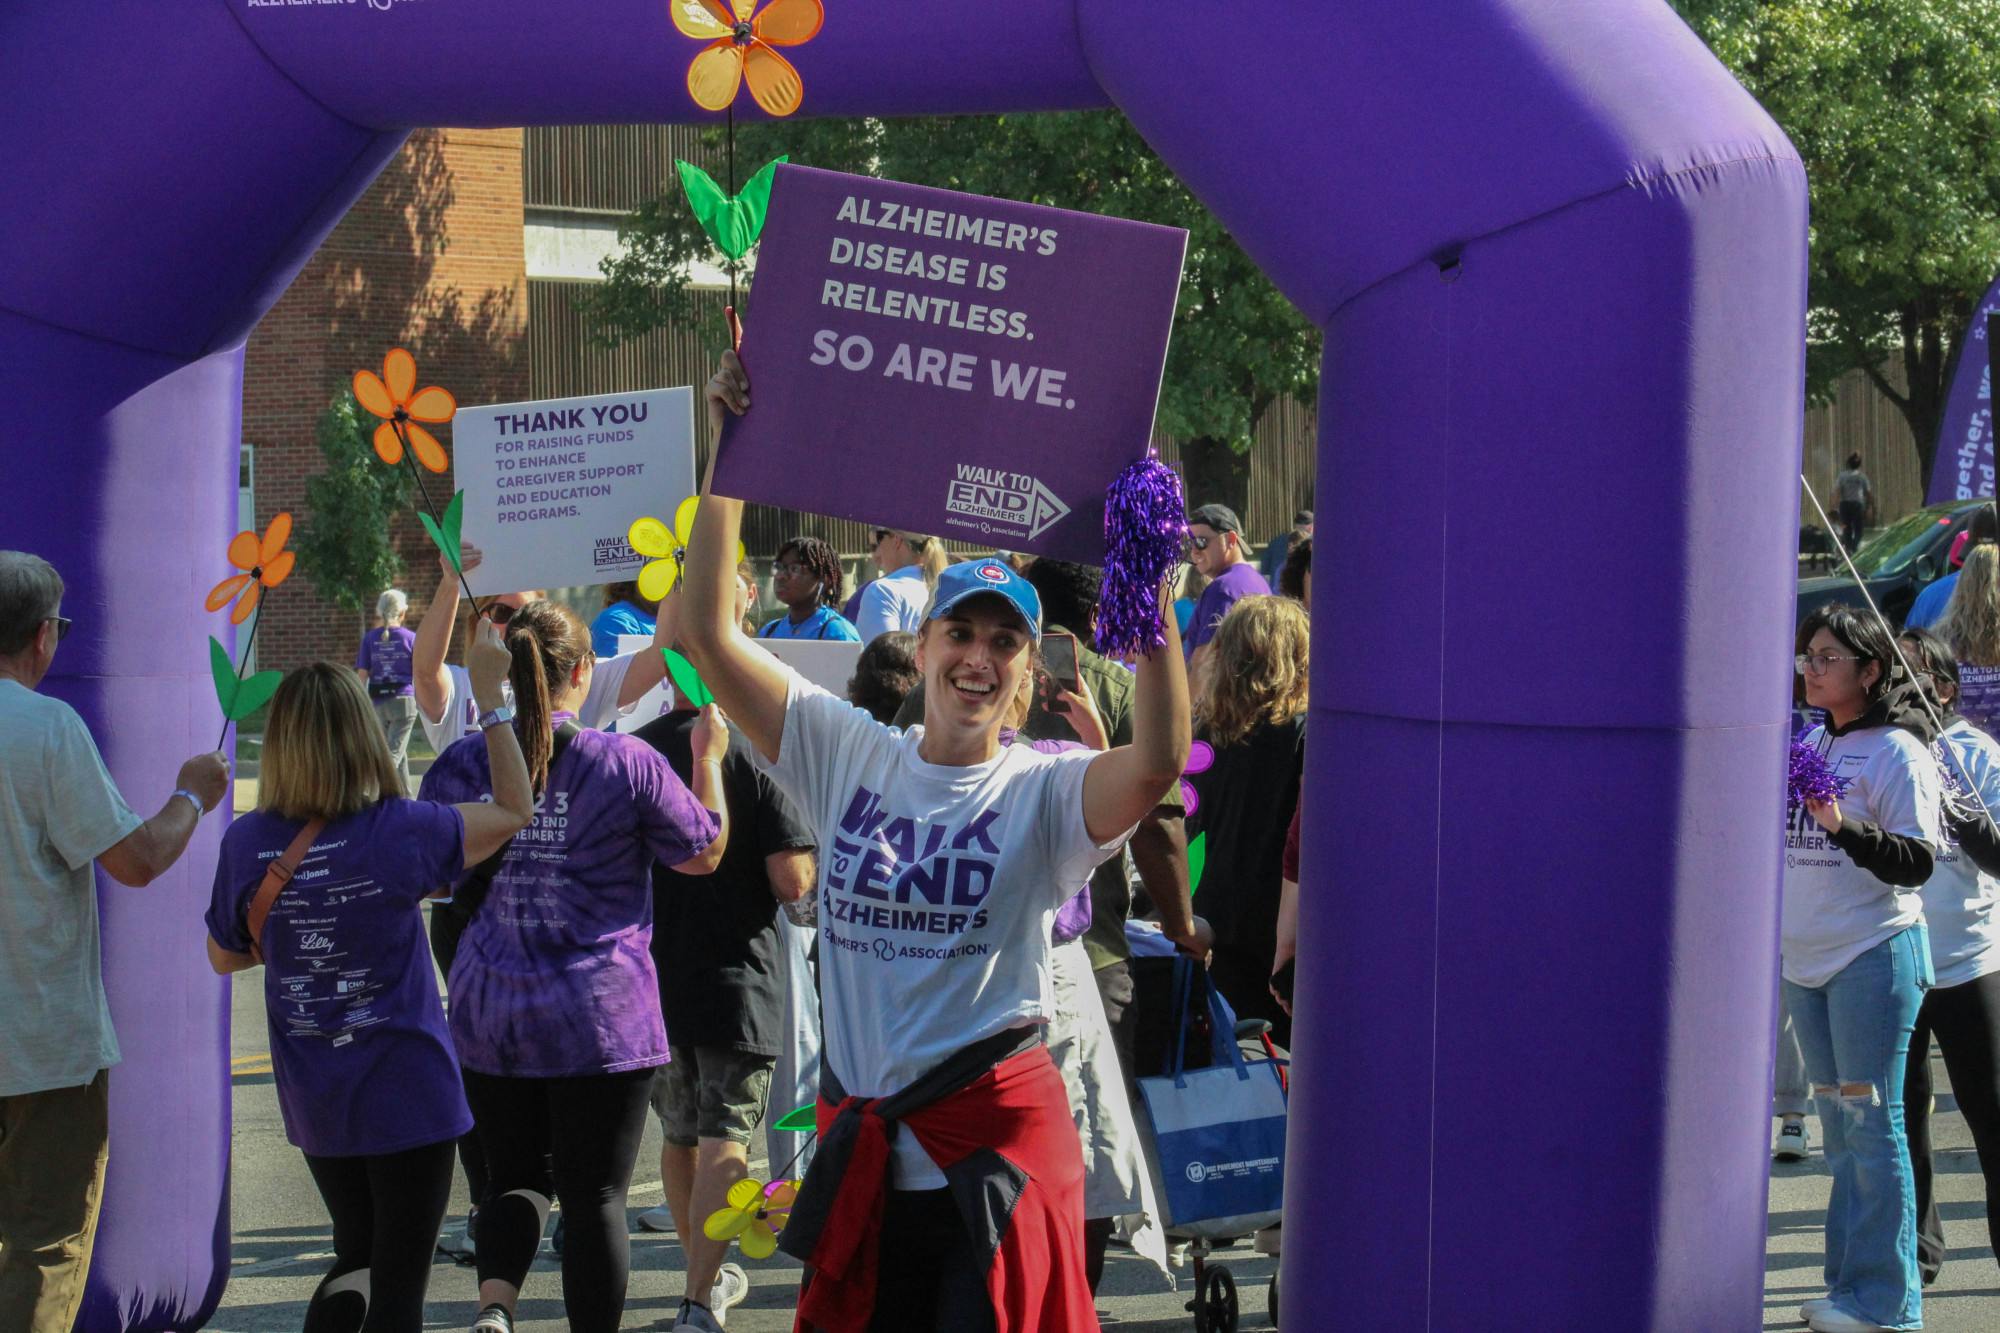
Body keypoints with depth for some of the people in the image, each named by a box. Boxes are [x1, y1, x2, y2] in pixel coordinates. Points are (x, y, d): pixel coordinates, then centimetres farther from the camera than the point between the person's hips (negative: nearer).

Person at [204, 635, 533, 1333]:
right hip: (405, 1092, -4)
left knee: (356, 1258, 24)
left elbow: (224, 955, 8)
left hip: (313, 1102, 4)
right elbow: (514, 808, -1)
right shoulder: (400, 832, -17)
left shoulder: (247, 842, -7)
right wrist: (488, 694, 4)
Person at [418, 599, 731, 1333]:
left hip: (488, 1018, 3)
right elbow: (704, 852, 5)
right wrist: (708, 758, 19)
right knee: (595, 1196, 5)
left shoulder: (460, 766, -2)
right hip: (600, 1022, -3)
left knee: (515, 1174, 16)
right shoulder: (627, 764, -9)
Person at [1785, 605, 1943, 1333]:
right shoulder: (1808, 741, 12)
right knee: (1840, 1129, 12)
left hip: (1873, 957, -8)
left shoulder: (1897, 751, -10)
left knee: (1871, 1124, -6)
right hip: (1806, 958, 8)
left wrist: (1846, 827, -27)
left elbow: (1917, 862, -16)